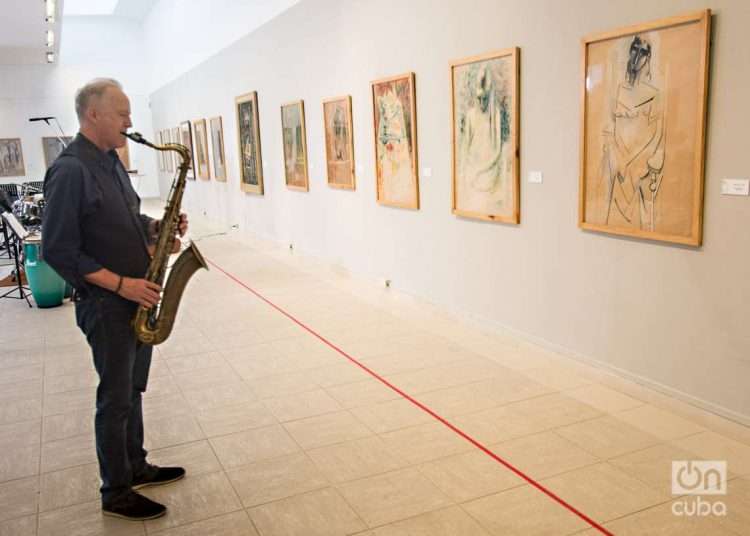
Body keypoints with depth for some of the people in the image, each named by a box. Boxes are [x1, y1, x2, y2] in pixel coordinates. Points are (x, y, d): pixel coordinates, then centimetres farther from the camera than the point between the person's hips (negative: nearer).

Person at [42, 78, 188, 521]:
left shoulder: (112, 161, 10)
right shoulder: (70, 170, -18)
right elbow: (58, 250, -19)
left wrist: (156, 228, 0)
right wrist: (121, 284, -21)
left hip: (138, 298, 8)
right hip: (107, 304, -8)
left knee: (132, 389, 18)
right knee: (116, 399, 3)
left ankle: (136, 467, 34)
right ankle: (116, 494, 19)